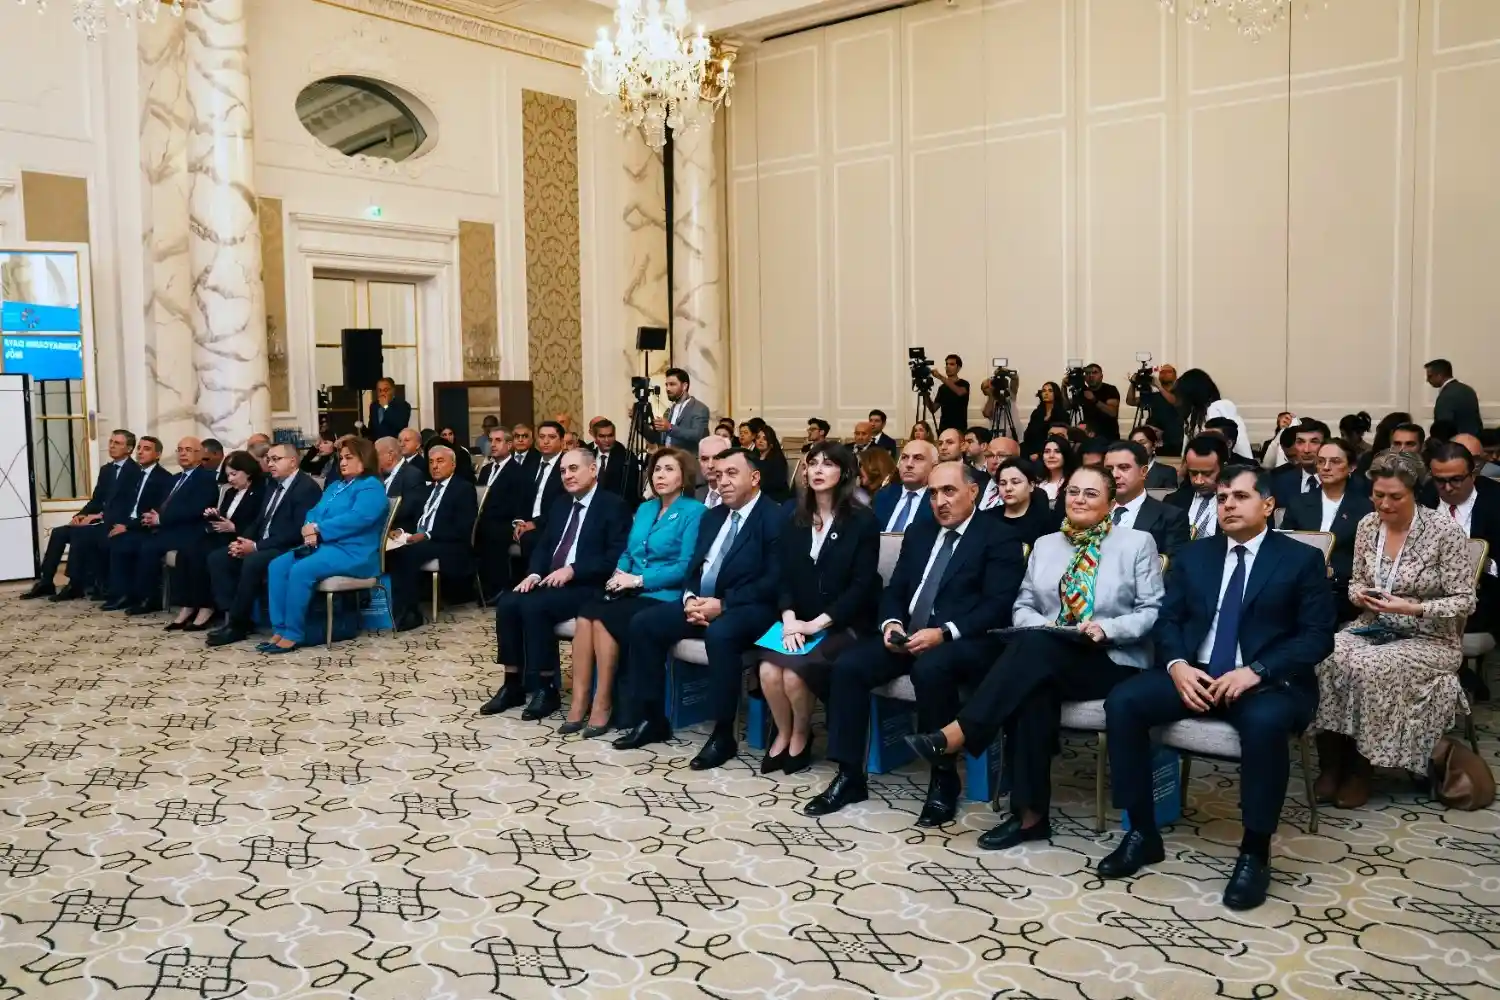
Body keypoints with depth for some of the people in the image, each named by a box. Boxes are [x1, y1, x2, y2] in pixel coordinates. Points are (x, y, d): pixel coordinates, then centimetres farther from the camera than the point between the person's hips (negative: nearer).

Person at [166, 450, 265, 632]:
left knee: (199, 555, -28)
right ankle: (188, 606, -20)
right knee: (185, 552, -17)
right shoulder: (230, 493, 23)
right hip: (221, 537, 8)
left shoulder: (259, 494, -5)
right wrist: (214, 517, -1)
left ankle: (207, 608, -21)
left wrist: (232, 527, -18)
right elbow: (223, 517, 20)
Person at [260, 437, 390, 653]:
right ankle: (279, 629, -15)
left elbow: (357, 518, -20)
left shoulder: (371, 487, -5)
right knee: (277, 566, -13)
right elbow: (314, 512, 17)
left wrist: (318, 528, -15)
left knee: (300, 570, -30)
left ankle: (292, 635, -21)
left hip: (353, 553, -9)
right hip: (323, 546, 9)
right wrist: (309, 529, -8)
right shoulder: (335, 486, 25)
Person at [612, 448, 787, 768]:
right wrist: (690, 598, -6)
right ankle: (651, 718, 1)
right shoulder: (712, 516, 17)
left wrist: (723, 604, -21)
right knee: (643, 623, -8)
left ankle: (723, 734, -24)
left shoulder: (775, 518, -7)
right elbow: (695, 569, 17)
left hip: (749, 608, -8)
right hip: (703, 603, 8)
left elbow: (774, 580, -16)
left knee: (720, 634, -38)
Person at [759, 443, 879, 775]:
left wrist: (818, 623, -18)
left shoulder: (863, 521, -4)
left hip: (843, 624, -4)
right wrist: (789, 618, -12)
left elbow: (862, 585, -10)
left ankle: (801, 736, 2)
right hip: (799, 623, 4)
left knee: (795, 672, -28)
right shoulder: (795, 520, 11)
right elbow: (785, 577, 6)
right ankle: (783, 733, 4)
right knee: (768, 670, -24)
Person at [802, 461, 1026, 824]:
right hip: (908, 635, 6)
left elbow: (998, 607, -13)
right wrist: (892, 623, -6)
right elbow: (894, 590, 17)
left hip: (966, 641, -6)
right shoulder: (918, 533, 18)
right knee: (847, 666, -16)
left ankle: (943, 779, -18)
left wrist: (944, 632, -24)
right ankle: (849, 775, -6)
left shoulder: (999, 539, -2)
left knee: (930, 669, -37)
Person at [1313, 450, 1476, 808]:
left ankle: (1360, 768, -13)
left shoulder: (1445, 530, -12)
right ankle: (1332, 763, -16)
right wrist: (1360, 595, -10)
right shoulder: (1368, 525, 2)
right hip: (1374, 628, 4)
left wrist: (1413, 608, -24)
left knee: (1369, 669, -34)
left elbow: (1464, 601, -10)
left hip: (1430, 639, -4)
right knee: (1326, 656, -28)